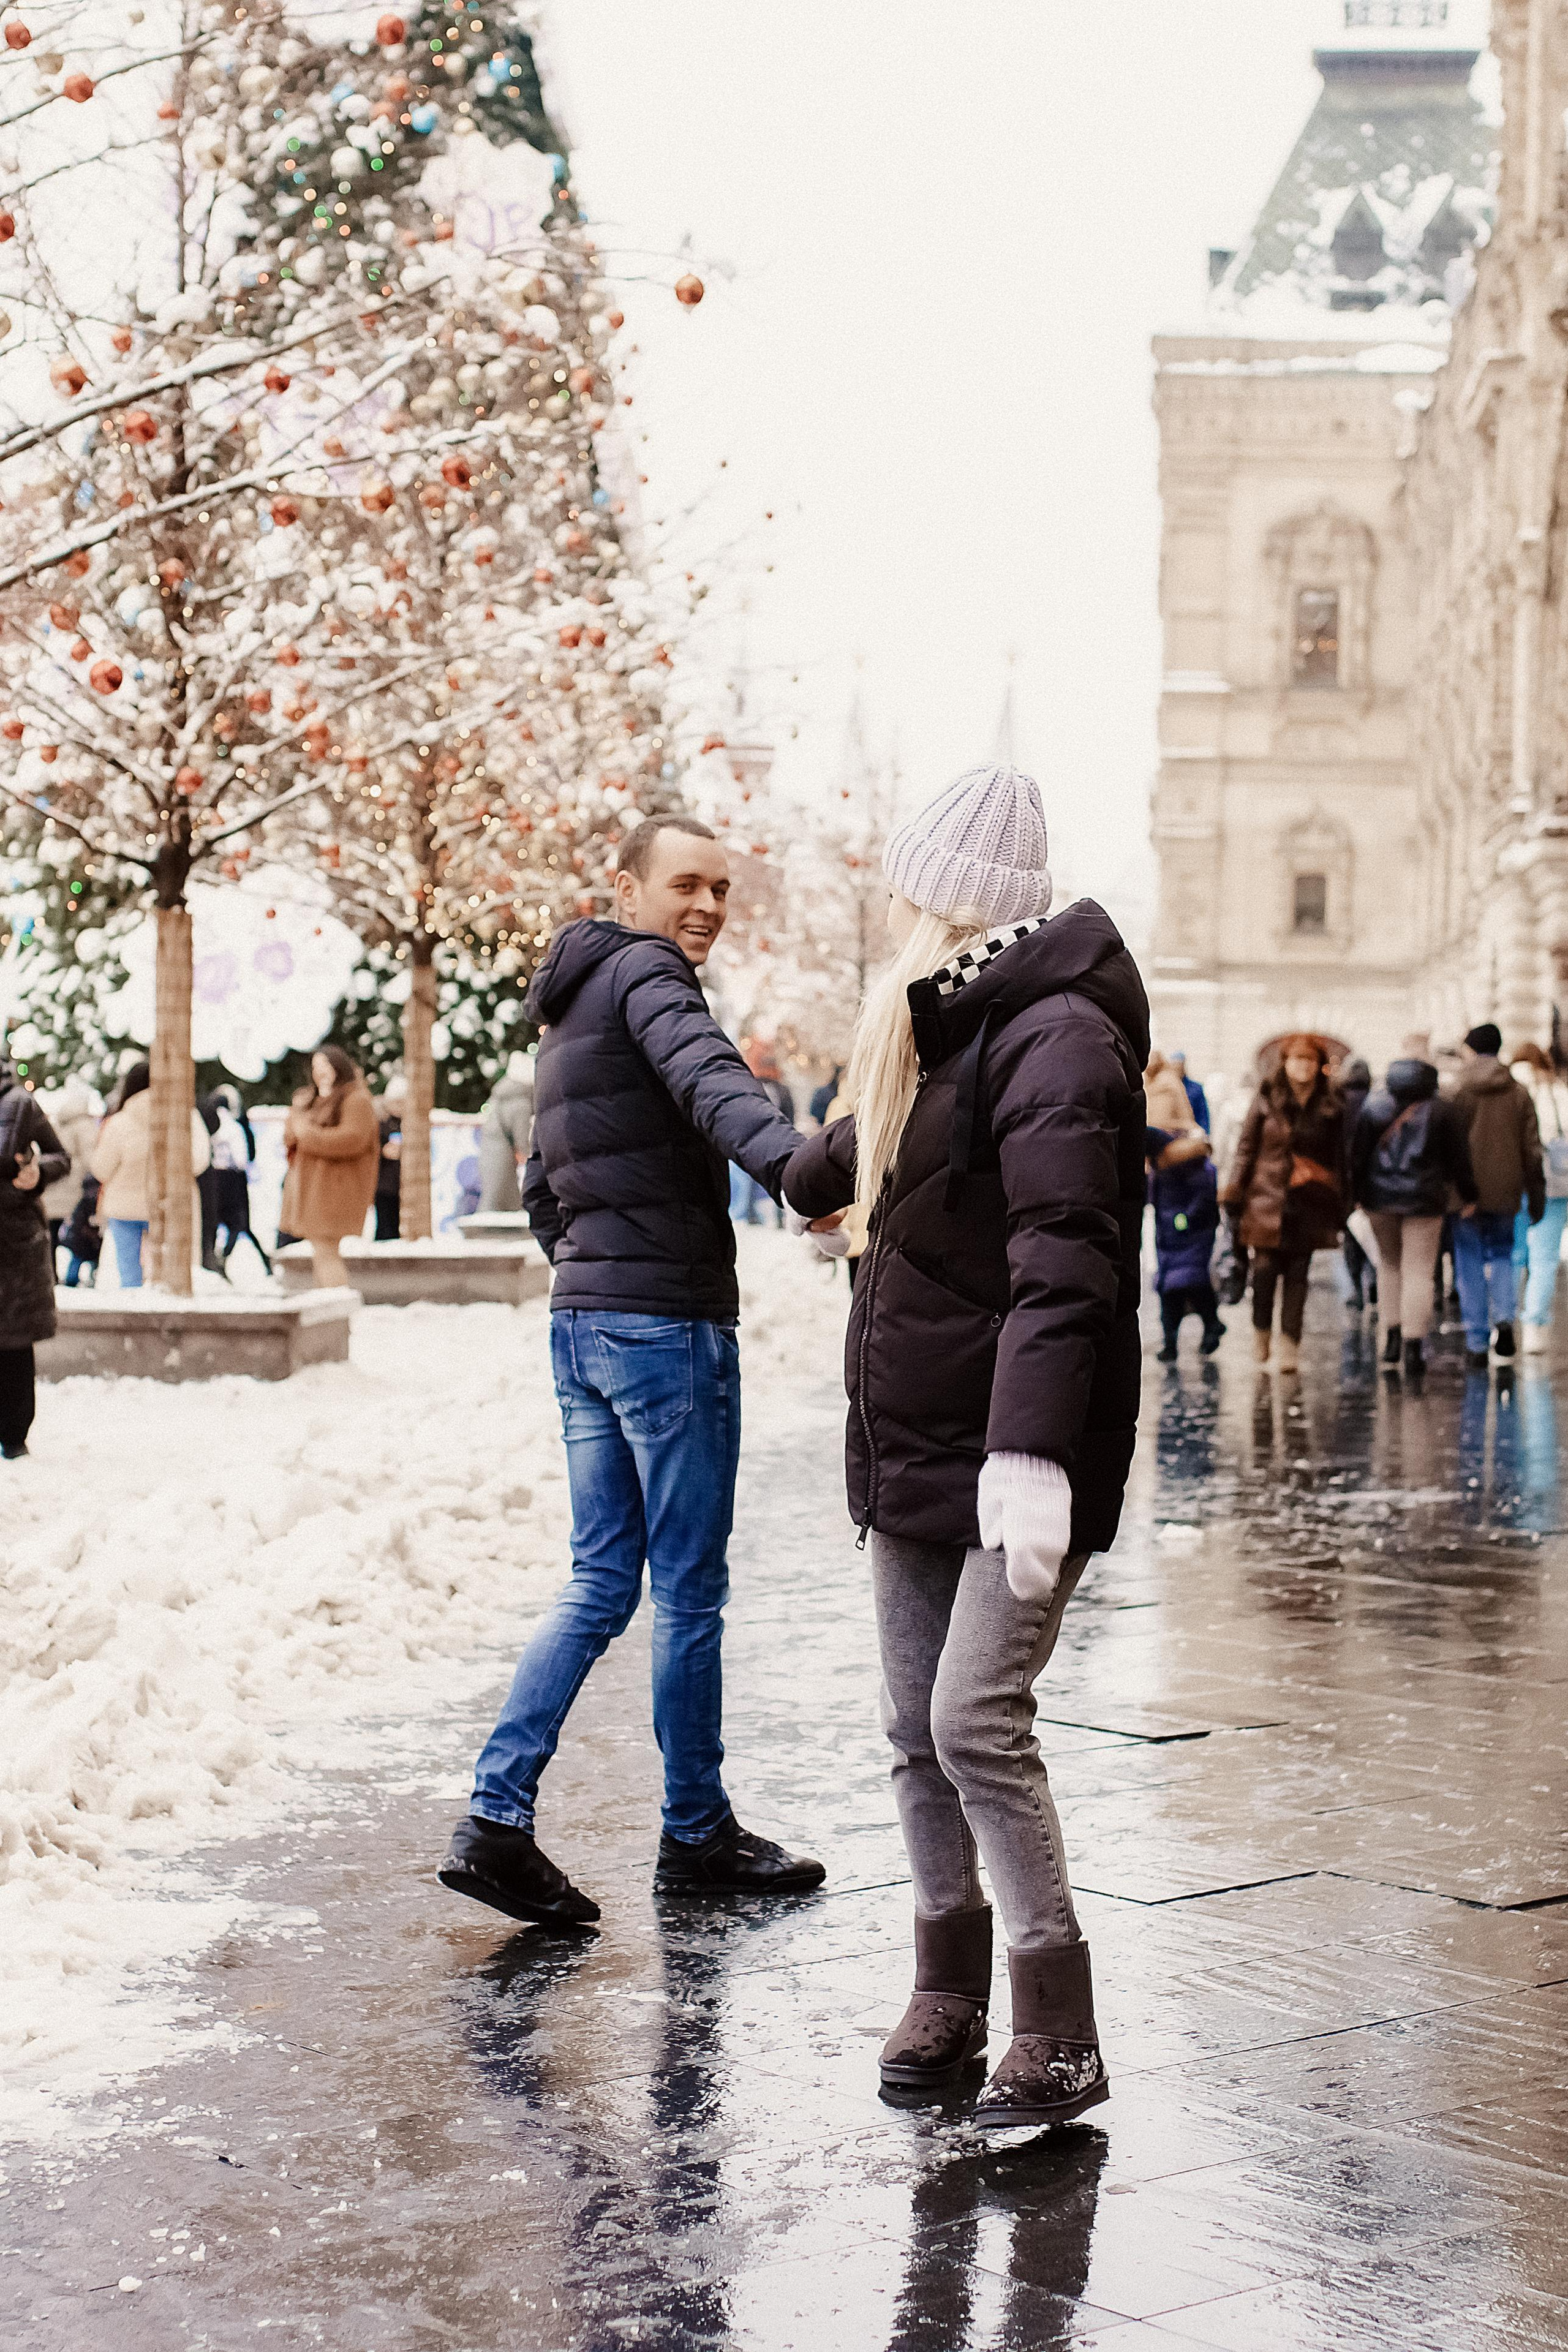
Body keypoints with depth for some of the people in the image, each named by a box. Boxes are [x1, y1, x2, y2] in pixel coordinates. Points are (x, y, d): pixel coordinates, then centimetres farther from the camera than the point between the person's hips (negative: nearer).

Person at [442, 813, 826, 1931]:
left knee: (602, 1582, 10)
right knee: (690, 1588, 2)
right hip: (669, 1318, -9)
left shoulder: (568, 1013, 21)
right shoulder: (643, 972, -9)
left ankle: (498, 1817, 2)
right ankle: (698, 1836, 13)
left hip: (582, 1322, 9)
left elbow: (542, 1189, 27)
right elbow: (707, 1076, -31)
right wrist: (794, 1164, -47)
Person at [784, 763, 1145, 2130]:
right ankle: (949, 1998, 22)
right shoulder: (940, 1032, 15)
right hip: (916, 1448, 9)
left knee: (975, 1720, -15)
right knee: (918, 1729, 10)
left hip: (1019, 1461, -9)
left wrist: (1028, 1450, -35)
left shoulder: (1055, 1037, -16)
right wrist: (812, 1183, 59)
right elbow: (875, 1151, 38)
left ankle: (1060, 2036, -6)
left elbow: (1062, 1261, -27)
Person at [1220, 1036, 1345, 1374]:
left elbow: (1338, 1157, 11)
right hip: (1268, 1198, -1)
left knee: (1298, 1274, 1)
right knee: (1266, 1268, -6)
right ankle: (1261, 1330, 16)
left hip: (1310, 1203, 1)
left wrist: (1339, 1206, 10)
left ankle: (1290, 1343, 6)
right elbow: (1246, 1148, 5)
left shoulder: (1331, 1107, 6)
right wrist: (1233, 1195, 0)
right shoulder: (1267, 1100, 3)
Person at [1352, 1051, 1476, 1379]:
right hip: (1423, 1197, -2)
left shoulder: (1373, 1106, 3)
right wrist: (1468, 1195, 11)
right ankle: (1413, 1347, -7)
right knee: (1419, 1271, 0)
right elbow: (1458, 1158, 1)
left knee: (1389, 1263, 20)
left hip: (1379, 1195, 2)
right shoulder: (1442, 1110, -1)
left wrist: (1357, 1193, 7)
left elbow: (1357, 1155, 2)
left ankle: (1392, 1337, 14)